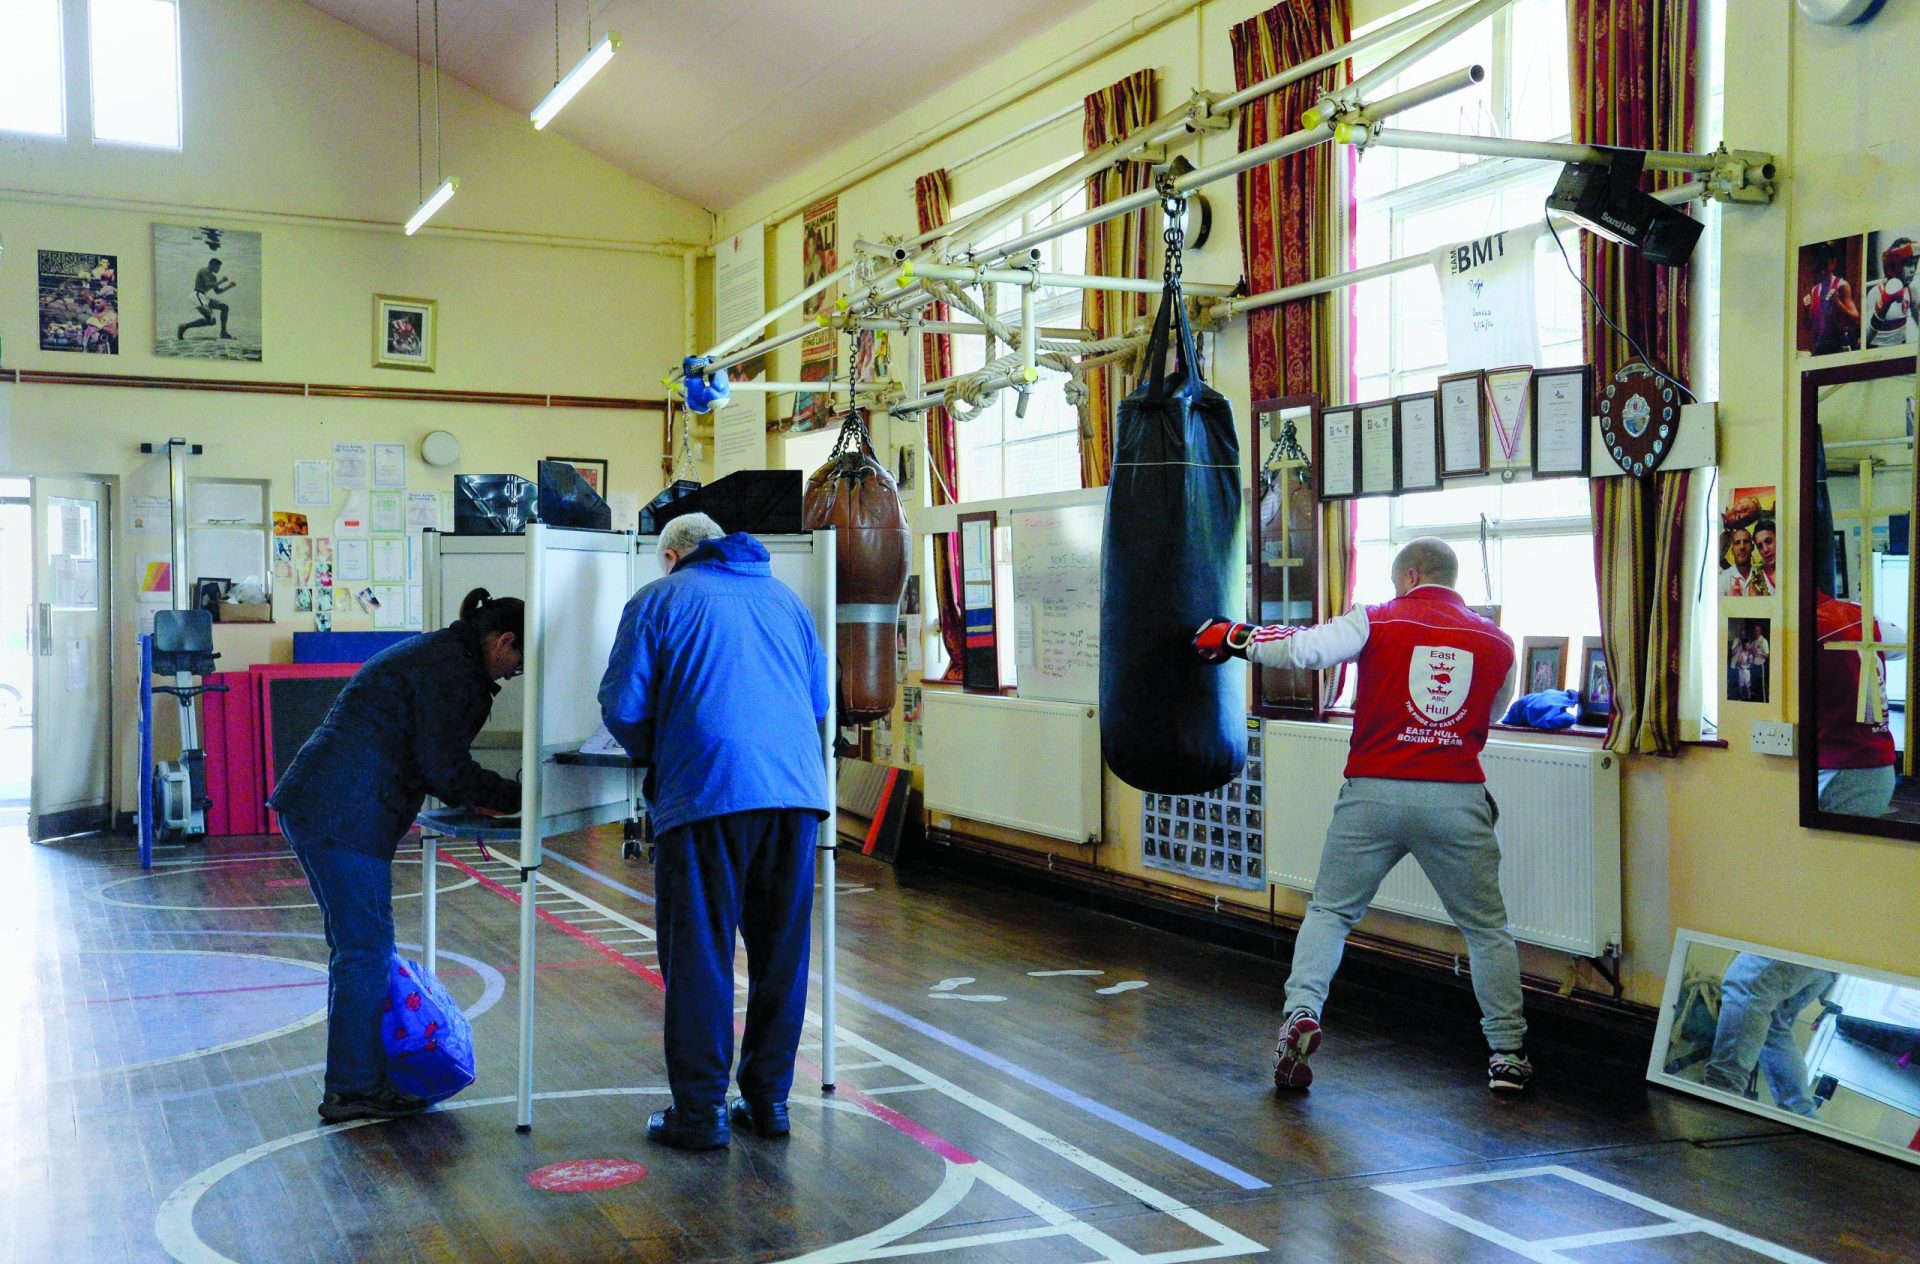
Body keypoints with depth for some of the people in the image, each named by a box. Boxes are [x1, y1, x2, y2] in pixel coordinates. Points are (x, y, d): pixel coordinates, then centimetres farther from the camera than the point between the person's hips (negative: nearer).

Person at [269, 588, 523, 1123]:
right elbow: (445, 768, -15)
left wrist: (473, 796, 14)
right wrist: (513, 796, -5)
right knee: (365, 950, -3)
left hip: (315, 805, 11)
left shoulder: (435, 653, 20)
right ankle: (354, 1089, 4)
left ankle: (355, 1076, 27)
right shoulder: (453, 672, -13)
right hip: (344, 818, -11)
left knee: (355, 946, 18)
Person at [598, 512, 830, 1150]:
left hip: (706, 793, -4)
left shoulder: (658, 600, 7)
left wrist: (655, 757, 19)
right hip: (797, 790, 4)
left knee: (699, 954, 3)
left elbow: (622, 707, 1)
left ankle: (701, 1111, 7)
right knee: (781, 952, 13)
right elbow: (820, 700, 25)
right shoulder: (782, 596, 21)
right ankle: (768, 1098, 20)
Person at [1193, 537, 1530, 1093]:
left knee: (1329, 910, 12)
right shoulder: (1496, 642, 8)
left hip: (1375, 792, -1)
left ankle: (1301, 1011, -5)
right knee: (1486, 927, 14)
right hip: (1458, 799, 1)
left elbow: (1300, 649, -12)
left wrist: (1232, 636, 1)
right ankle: (1507, 1051, 13)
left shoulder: (1376, 623, -1)